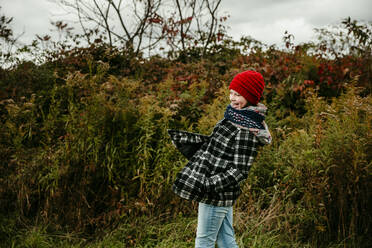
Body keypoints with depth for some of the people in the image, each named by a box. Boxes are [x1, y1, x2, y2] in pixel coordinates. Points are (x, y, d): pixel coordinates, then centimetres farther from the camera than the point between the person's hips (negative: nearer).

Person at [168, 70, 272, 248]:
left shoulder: (247, 130, -20)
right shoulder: (235, 117, 9)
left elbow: (240, 171, -21)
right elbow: (212, 142, 19)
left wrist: (209, 184, -25)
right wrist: (181, 137, 15)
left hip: (217, 194, -9)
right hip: (221, 193, 9)